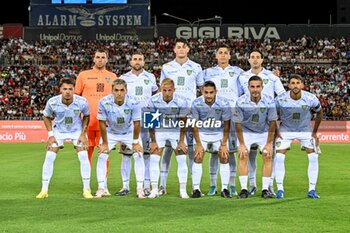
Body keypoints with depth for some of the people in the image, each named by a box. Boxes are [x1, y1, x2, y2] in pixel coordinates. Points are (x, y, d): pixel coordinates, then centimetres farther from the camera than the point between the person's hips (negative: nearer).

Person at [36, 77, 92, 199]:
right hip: (59, 130, 1)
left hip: (77, 130, 0)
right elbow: (46, 116, -3)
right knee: (49, 157, -11)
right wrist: (50, 134, -9)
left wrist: (83, 133, -9)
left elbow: (86, 116, -3)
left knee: (84, 157, -15)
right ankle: (44, 190, 1)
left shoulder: (82, 102, -25)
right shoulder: (52, 102, -24)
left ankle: (86, 189, -3)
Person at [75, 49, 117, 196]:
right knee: (87, 153, 3)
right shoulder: (83, 75, 8)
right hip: (87, 121, -1)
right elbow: (76, 97, 10)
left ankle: (103, 185, 6)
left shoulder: (112, 77, 12)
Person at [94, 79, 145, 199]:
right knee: (102, 156, -11)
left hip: (129, 132, 0)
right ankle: (101, 189, -1)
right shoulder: (104, 102, -29)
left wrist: (135, 142, -10)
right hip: (110, 133, 0)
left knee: (138, 156, -12)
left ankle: (140, 189, -4)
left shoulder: (133, 103, -30)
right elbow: (102, 123, -17)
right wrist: (105, 143, -11)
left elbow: (136, 123, -17)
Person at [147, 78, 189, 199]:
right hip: (159, 130, 1)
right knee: (154, 159, -9)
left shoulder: (181, 101, -24)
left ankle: (183, 190, 0)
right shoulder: (154, 100, -22)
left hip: (176, 131, -1)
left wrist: (181, 141, -11)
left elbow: (183, 122, -12)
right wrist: (153, 141, -10)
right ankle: (154, 190, -2)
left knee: (182, 160, -8)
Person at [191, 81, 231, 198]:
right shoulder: (196, 104, -22)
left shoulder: (224, 104, -23)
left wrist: (224, 144, -12)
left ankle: (225, 189, 0)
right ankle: (196, 189, -4)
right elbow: (195, 125, -12)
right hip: (202, 133, 0)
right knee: (198, 158, -10)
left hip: (219, 133, 0)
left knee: (224, 158, -8)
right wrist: (198, 144, -13)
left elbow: (226, 125, -12)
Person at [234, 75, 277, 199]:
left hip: (264, 132, 1)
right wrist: (241, 144, -13)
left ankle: (265, 189, -5)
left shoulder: (269, 101, -21)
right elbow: (238, 123, -14)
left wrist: (269, 143, -11)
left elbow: (272, 123, -12)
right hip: (246, 132, -1)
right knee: (242, 155, -15)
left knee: (268, 156, -12)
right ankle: (244, 189, -10)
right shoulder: (241, 102, -23)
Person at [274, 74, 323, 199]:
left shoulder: (311, 98, -20)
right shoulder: (280, 99, -22)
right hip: (286, 130, -1)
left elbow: (319, 113, 1)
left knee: (313, 157, -10)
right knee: (279, 157, -14)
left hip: (305, 130, 1)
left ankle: (312, 190, -1)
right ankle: (280, 189, -3)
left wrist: (314, 132, 2)